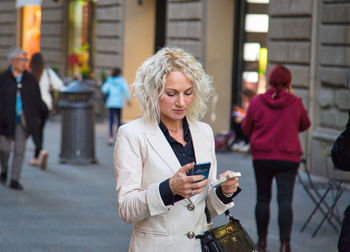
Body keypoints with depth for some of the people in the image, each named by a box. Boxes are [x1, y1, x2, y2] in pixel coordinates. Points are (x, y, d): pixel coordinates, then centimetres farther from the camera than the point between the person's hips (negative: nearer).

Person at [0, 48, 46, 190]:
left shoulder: (29, 79, 5)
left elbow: (36, 99, 11)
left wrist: (37, 117, 10)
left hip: (23, 120, 2)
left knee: (19, 150, 0)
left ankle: (14, 180, 6)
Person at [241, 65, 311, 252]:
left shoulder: (257, 102, -5)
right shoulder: (296, 103, -4)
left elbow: (246, 129, 4)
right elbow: (305, 125, 13)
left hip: (262, 157, 1)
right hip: (288, 158, -1)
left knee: (262, 198, 13)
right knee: (285, 200, -3)